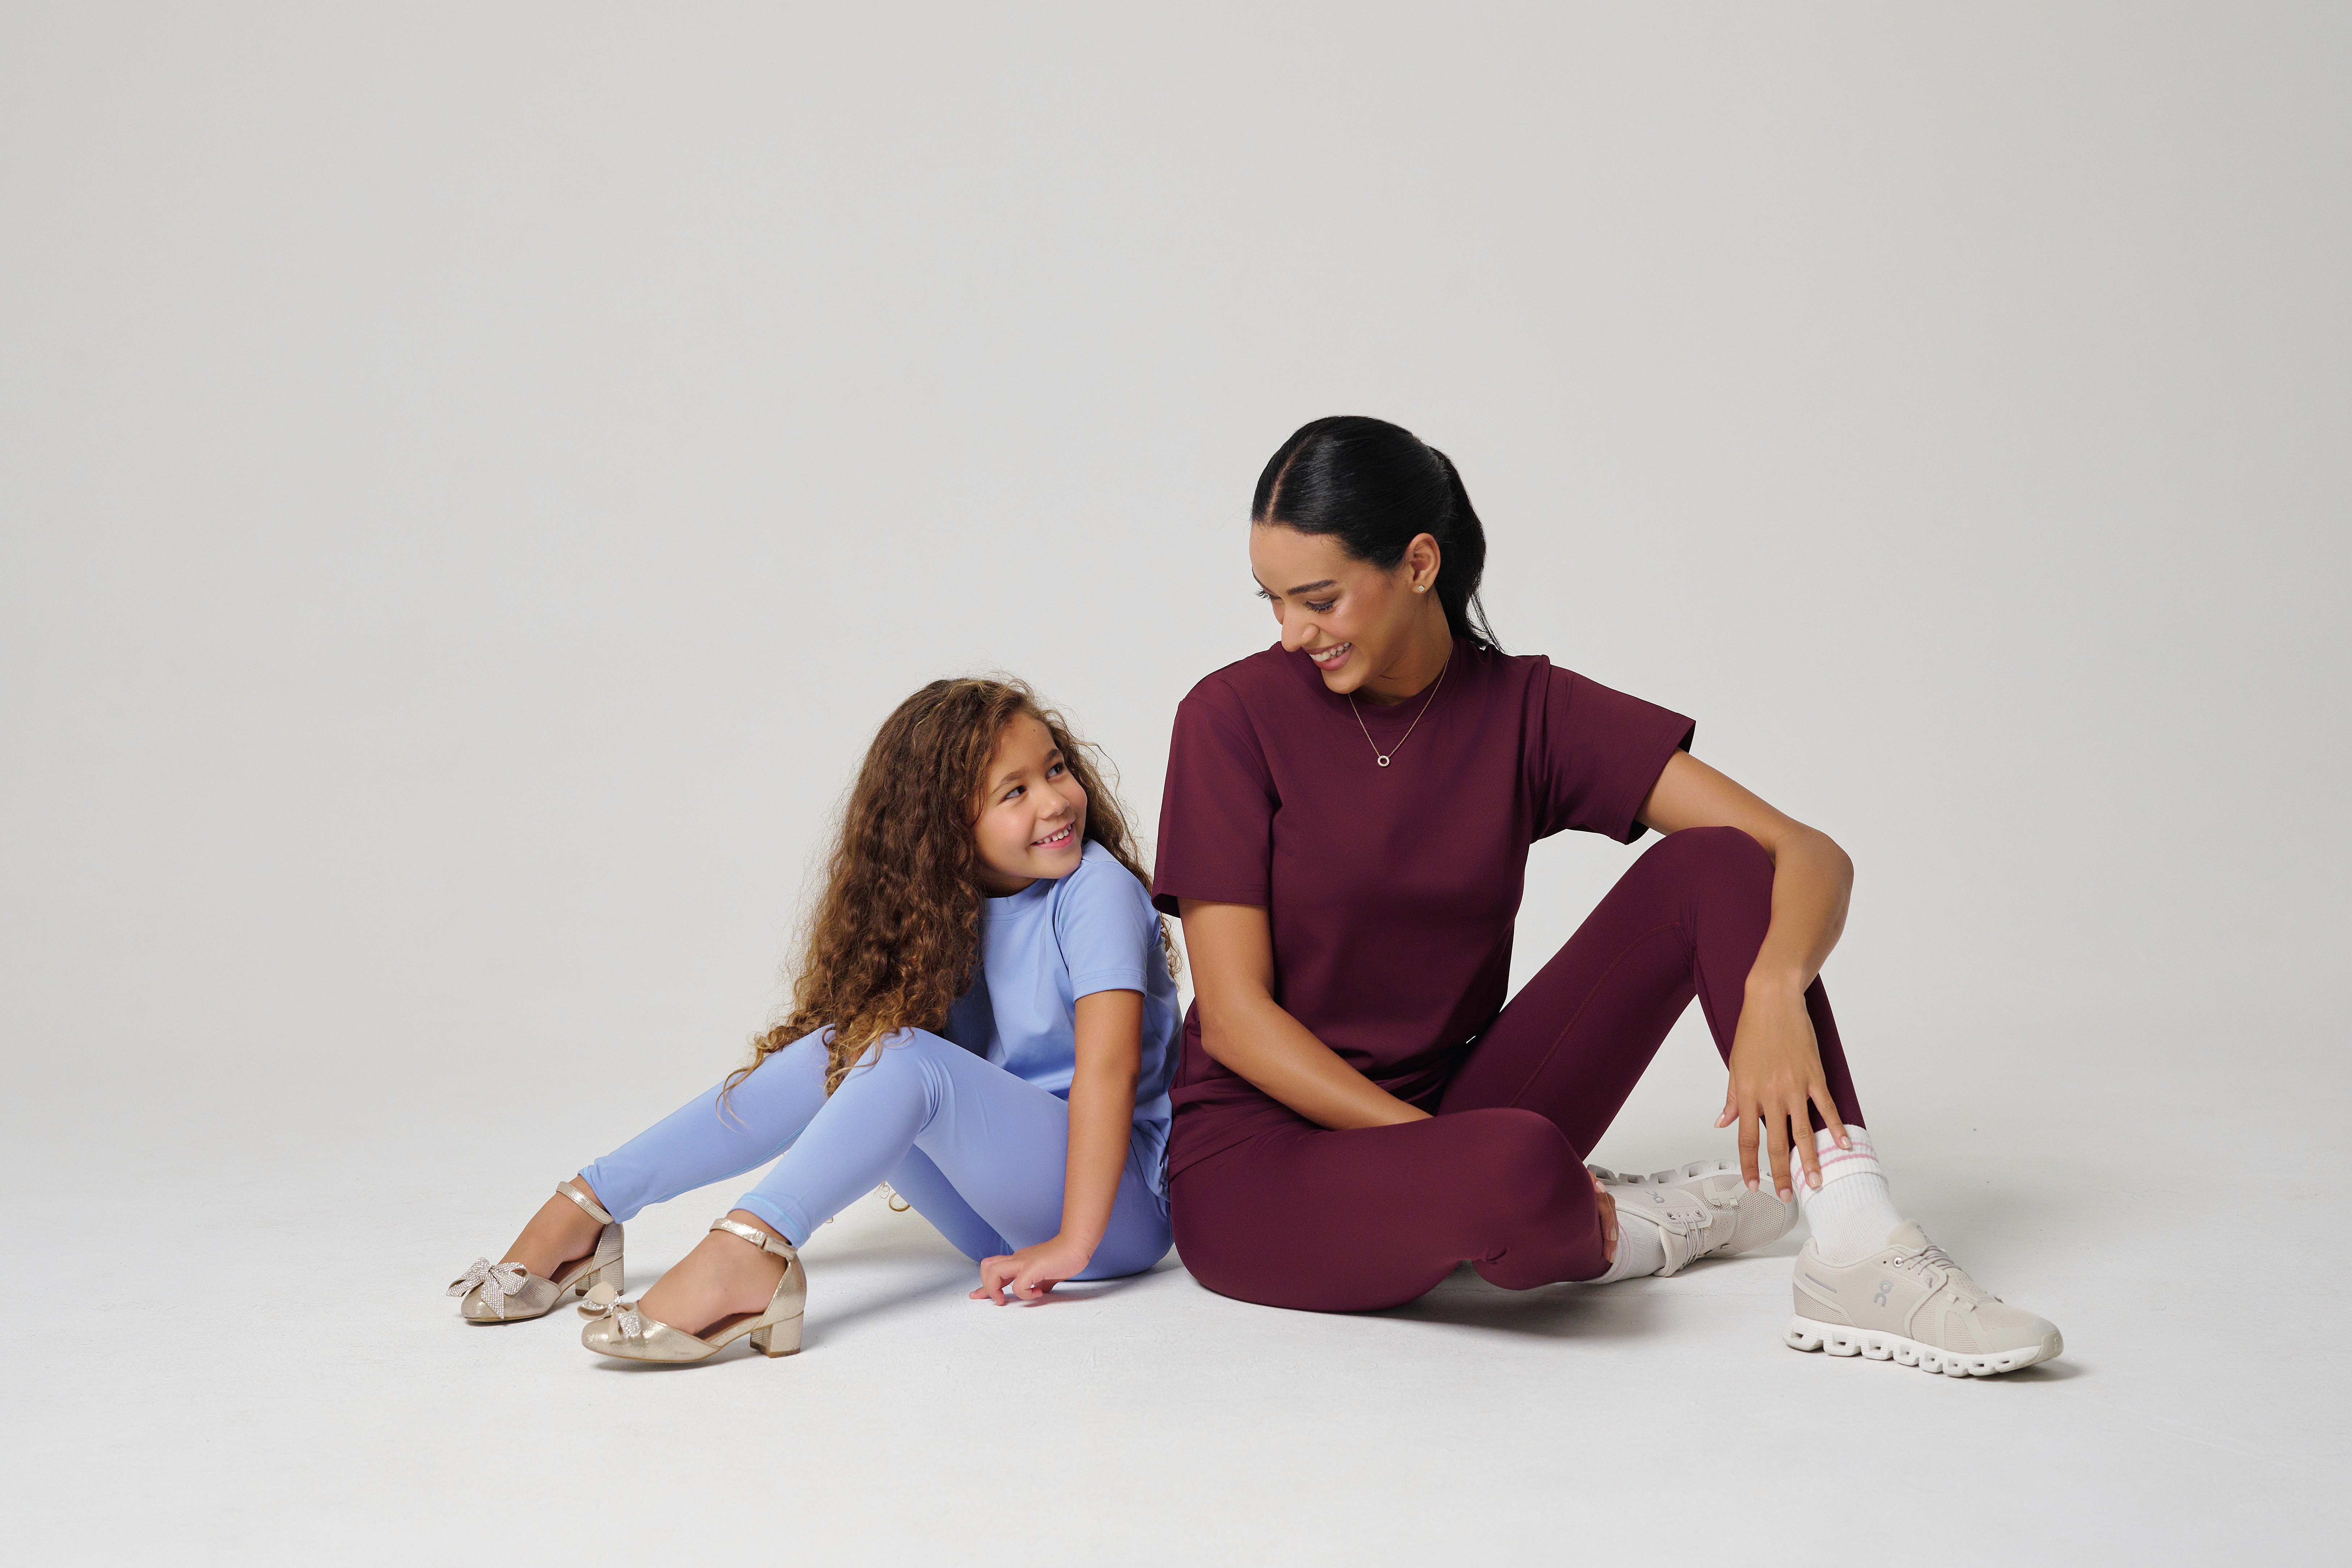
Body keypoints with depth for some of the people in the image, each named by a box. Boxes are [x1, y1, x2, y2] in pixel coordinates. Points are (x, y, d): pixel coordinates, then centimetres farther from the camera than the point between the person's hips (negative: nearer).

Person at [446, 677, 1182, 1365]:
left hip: (1119, 1204, -6)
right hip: (999, 1208, 6)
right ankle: (586, 1206, -13)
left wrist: (1073, 1243, -29)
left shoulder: (1097, 889, -14)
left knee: (907, 1061, -28)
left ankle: (747, 1253, -54)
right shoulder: (952, 905, 7)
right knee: (837, 1050, -10)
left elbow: (1110, 1063, -24)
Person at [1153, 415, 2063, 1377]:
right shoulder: (1235, 716, -10)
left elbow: (1811, 854, -9)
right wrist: (1458, 1154, -20)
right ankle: (1630, 1231, -3)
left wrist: (1773, 990, -30)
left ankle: (1856, 1255, -22)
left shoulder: (1528, 711, -2)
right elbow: (1235, 1016, -13)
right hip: (1257, 1167, -4)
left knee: (1712, 868, -12)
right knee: (1521, 1173, -39)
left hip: (1452, 1115, 4)